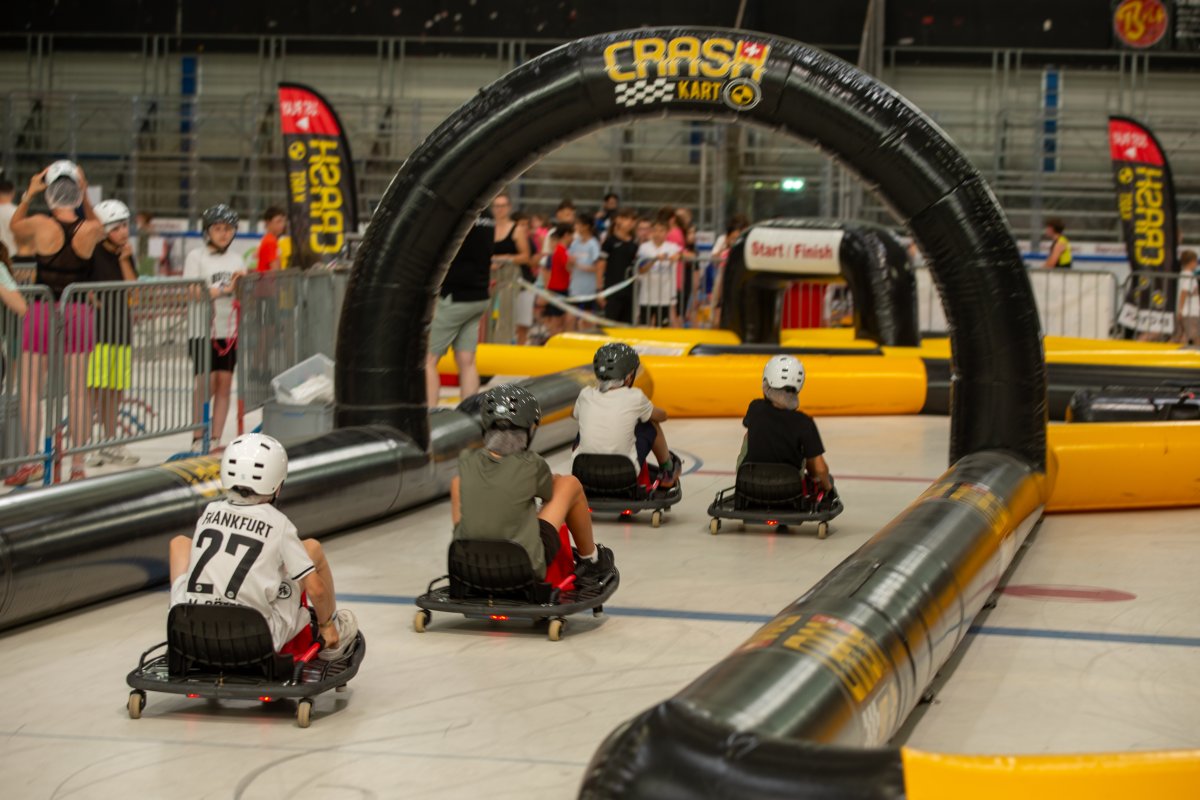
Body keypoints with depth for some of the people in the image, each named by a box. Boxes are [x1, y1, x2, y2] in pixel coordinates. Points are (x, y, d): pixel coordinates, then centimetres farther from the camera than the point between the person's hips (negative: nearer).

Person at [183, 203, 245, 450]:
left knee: (224, 383, 2)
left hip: (229, 330, 5)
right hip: (203, 330, -5)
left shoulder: (235, 259, 14)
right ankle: (197, 440, 1)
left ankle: (216, 440, 7)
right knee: (206, 383, -8)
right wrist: (224, 289, -19)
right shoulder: (196, 257, -1)